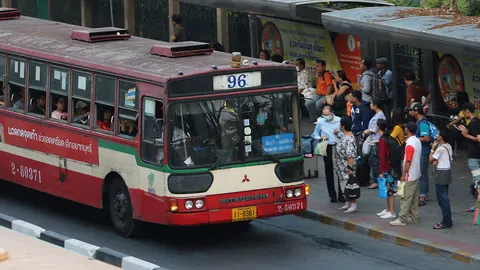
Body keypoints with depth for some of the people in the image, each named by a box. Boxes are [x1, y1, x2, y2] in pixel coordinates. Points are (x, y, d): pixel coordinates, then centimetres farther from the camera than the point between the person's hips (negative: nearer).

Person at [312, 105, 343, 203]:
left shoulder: (339, 121, 1)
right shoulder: (320, 122, 4)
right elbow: (314, 135, 13)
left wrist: (338, 134, -13)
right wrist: (320, 138, -6)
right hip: (327, 148, 1)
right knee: (329, 173, 6)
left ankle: (341, 195, 7)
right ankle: (332, 195, 14)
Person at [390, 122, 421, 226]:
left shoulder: (410, 144, -22)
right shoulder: (417, 141, 6)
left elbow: (408, 162, -21)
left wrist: (403, 175, -14)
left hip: (410, 176, -9)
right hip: (416, 174, 9)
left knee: (405, 198, -4)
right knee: (414, 197, 15)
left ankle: (402, 219, -1)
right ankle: (413, 217, 21)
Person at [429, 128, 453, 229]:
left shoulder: (440, 149, -20)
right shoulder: (449, 146, 7)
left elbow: (431, 160, -11)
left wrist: (433, 148, -4)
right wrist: (437, 161, -2)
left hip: (441, 174, -9)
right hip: (447, 172, 9)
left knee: (442, 199, -4)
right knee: (444, 198, 16)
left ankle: (446, 222, -3)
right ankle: (447, 220, 20)